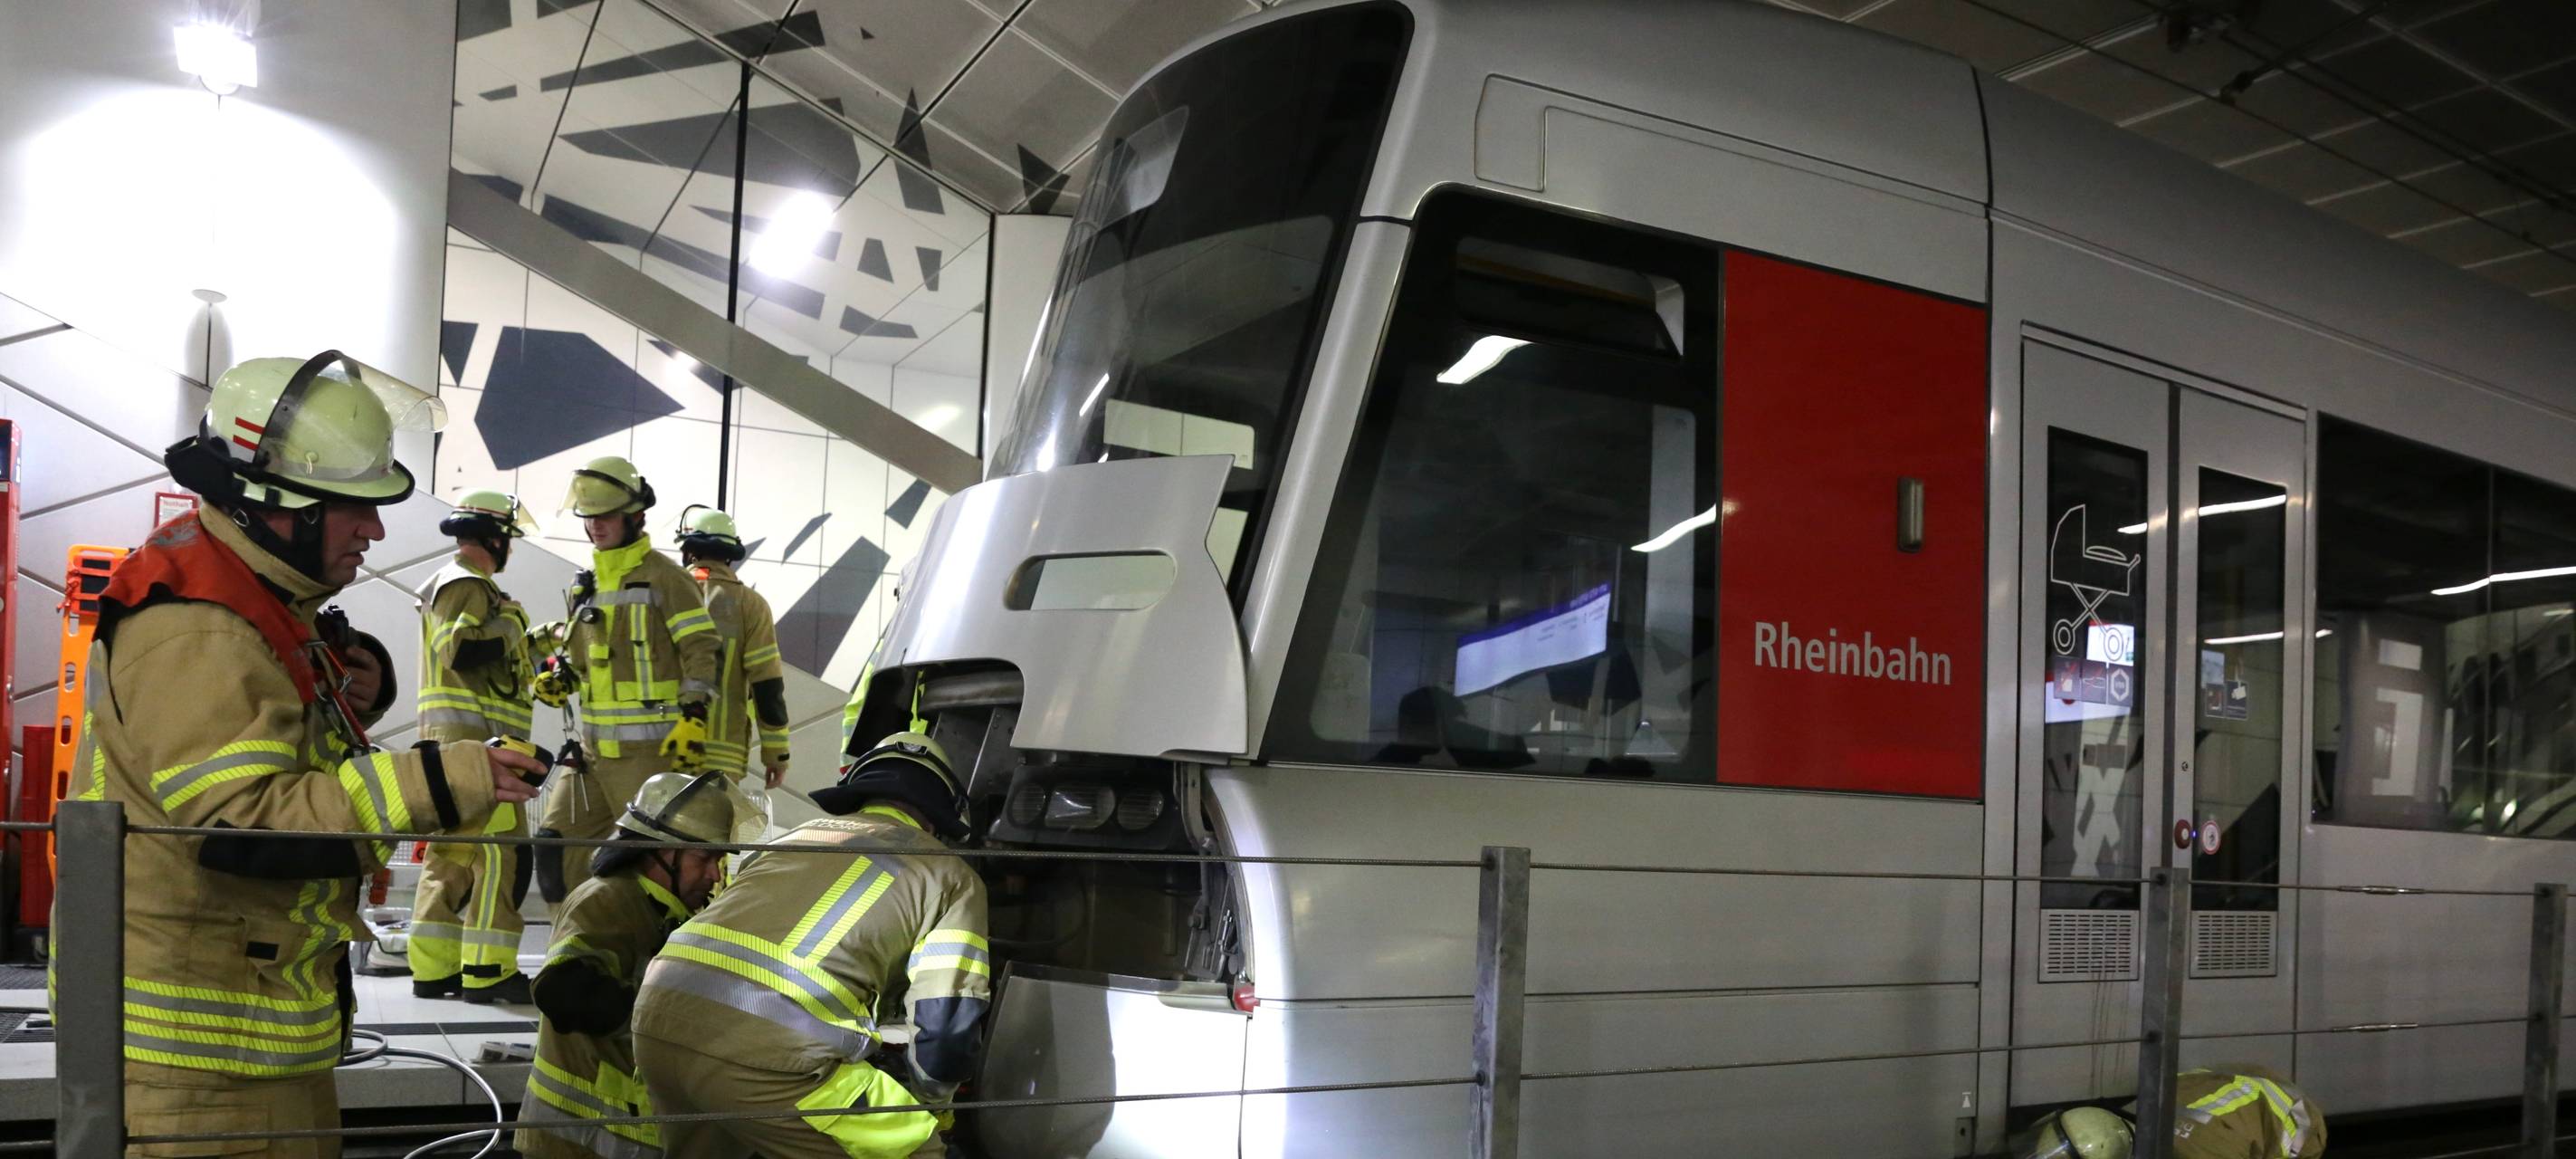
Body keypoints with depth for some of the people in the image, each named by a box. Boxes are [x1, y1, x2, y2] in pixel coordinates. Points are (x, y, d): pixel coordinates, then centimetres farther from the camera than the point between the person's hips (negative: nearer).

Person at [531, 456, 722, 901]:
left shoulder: (662, 576, -7)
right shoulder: (587, 584, 16)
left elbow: (703, 651, -11)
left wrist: (693, 719, -19)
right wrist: (560, 676, 5)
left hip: (650, 748, -8)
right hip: (594, 746, 8)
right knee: (557, 843, 5)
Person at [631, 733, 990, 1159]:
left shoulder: (802, 833, 30)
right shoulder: (951, 876, 14)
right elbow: (946, 1028, 6)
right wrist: (927, 1099, 28)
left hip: (658, 1014, 7)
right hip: (766, 1050, -7)